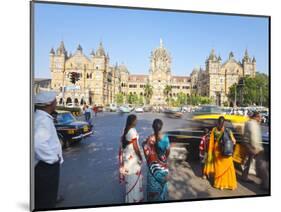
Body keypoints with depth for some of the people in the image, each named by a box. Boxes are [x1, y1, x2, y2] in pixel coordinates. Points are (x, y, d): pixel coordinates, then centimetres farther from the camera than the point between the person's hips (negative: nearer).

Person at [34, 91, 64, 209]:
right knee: (46, 201, 8)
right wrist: (53, 158, -24)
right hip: (46, 166, -9)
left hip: (44, 165, 9)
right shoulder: (44, 120, -24)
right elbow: (38, 144, -39)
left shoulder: (38, 116, 6)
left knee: (40, 199, 27)